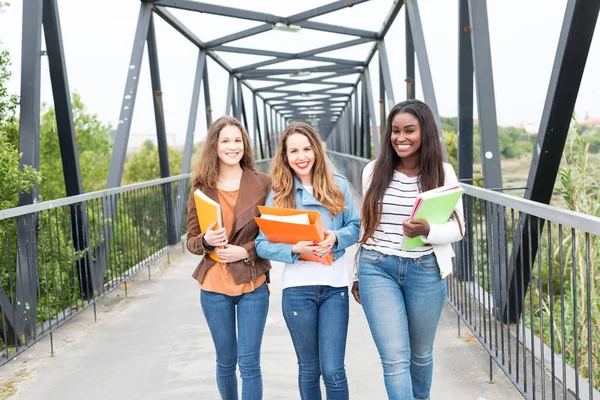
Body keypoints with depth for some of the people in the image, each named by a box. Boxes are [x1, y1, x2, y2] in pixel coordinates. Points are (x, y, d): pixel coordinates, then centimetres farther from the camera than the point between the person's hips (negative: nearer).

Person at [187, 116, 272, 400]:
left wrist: (245, 251, -17)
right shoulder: (201, 188, -1)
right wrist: (206, 240, -18)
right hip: (214, 287, 2)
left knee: (249, 362, 3)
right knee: (225, 361, 16)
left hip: (253, 285, -2)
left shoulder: (262, 184, -4)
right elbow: (191, 241, 4)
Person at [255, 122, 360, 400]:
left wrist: (336, 237, -15)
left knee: (333, 370, -3)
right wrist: (295, 249, -21)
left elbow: (355, 226, 6)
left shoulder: (338, 185, 3)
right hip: (298, 288, 0)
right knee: (309, 369, 14)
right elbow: (262, 244, -3)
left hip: (335, 286, 0)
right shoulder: (278, 194, 1)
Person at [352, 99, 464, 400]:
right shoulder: (374, 171, 1)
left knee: (421, 354, 18)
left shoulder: (442, 173, -3)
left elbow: (457, 228, -3)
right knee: (395, 359, -6)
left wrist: (427, 231, -25)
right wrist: (361, 273, 15)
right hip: (377, 268, 0)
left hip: (425, 271, 0)